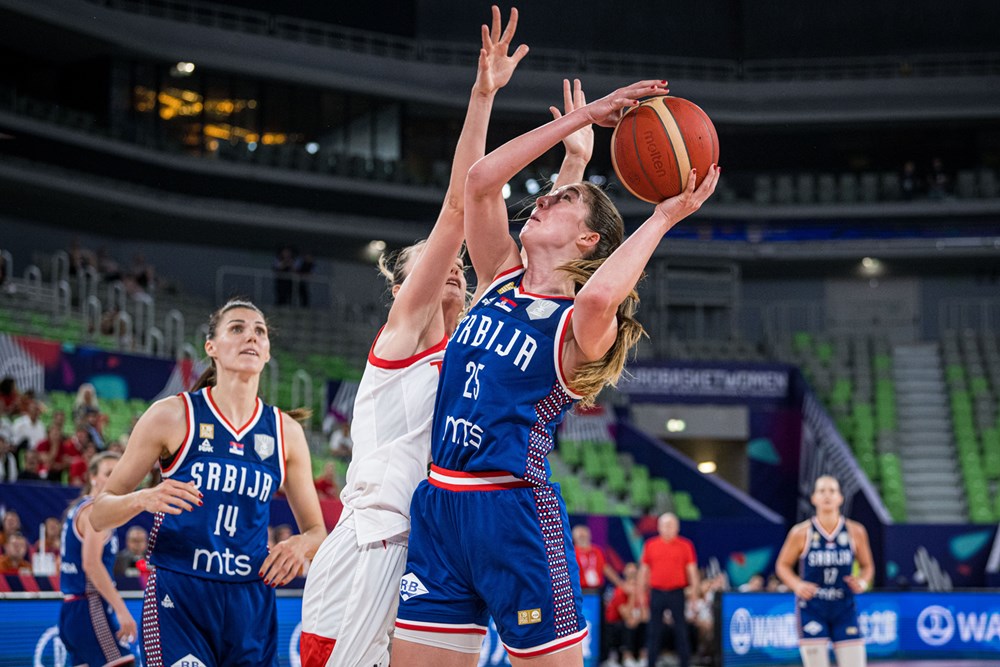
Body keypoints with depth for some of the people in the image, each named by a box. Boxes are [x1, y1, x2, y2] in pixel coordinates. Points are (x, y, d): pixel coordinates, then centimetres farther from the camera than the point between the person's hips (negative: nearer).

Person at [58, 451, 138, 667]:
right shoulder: (97, 509, -11)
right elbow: (91, 563, -22)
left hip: (71, 609, 10)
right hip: (90, 608, -10)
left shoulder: (78, 508, 19)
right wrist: (121, 609, -27)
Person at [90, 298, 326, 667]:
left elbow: (316, 532, 18)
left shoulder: (286, 431, 10)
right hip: (178, 598, -4)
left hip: (251, 603, 4)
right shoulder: (172, 415, 0)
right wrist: (144, 499, -19)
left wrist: (300, 545, -6)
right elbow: (98, 515, 2)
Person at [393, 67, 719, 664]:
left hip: (516, 514, -6)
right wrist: (582, 117, 6)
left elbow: (597, 299, -31)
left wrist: (662, 219, -18)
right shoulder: (502, 279, 13)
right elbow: (481, 180, 5)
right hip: (439, 507, 6)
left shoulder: (581, 326, -5)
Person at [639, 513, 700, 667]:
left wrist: (694, 590, -2)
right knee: (654, 630, 4)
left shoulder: (685, 545, 2)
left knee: (681, 629, -1)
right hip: (656, 593, 2)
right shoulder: (650, 545, 7)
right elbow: (644, 570, 12)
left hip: (677, 593, -2)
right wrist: (642, 591, 8)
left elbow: (692, 570, 4)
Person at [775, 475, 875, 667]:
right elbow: (783, 565, 6)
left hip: (845, 609, 2)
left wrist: (862, 582, -9)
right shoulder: (801, 533, -5)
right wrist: (797, 585, -13)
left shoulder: (855, 532, -1)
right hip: (812, 609, -1)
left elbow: (867, 566, 12)